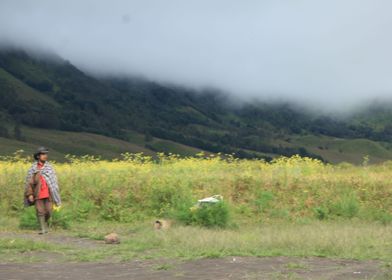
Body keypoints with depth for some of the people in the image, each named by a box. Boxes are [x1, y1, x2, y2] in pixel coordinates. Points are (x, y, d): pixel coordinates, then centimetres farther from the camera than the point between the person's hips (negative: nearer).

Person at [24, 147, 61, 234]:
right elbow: (29, 182, 0)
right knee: (40, 211, -3)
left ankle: (45, 222, 29)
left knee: (48, 211, 0)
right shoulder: (33, 169, 0)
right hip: (38, 194, -1)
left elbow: (54, 181, 4)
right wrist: (30, 194, -8)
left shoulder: (49, 167, 3)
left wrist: (55, 193, 0)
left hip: (48, 194, 1)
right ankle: (43, 228, 4)